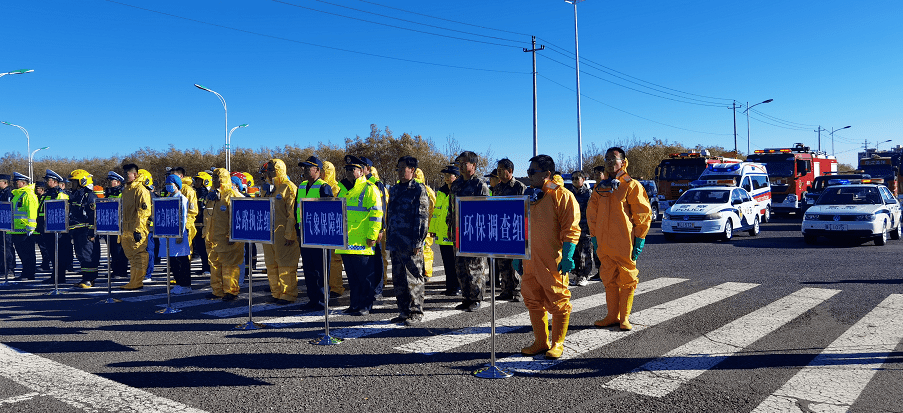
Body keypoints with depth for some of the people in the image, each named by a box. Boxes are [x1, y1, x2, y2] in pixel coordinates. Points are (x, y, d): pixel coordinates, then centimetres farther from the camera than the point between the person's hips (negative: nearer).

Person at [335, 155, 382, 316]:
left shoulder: (369, 188, -6)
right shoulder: (343, 189, 18)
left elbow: (376, 213, -12)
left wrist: (372, 236, -17)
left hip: (362, 243, -8)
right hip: (346, 241, 8)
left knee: (365, 276, -1)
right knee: (352, 277, 13)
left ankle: (365, 306, 6)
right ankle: (355, 304, 22)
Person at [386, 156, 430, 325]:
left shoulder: (419, 190, -5)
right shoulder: (394, 189, 16)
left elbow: (422, 217, -10)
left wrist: (417, 242, -15)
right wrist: (389, 240, 15)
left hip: (411, 244, -7)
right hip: (396, 243, 7)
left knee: (413, 279, -1)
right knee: (398, 279, 11)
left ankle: (416, 313, 9)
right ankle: (404, 312, 21)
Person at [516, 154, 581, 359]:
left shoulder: (562, 196, -7)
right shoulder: (529, 196, 15)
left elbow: (571, 229, -12)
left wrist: (567, 257, -19)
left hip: (553, 262, -7)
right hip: (530, 261, 7)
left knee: (558, 301, 1)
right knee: (533, 301, 12)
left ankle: (557, 344, 14)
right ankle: (540, 342, 25)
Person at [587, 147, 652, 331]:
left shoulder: (631, 185, -3)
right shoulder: (600, 186, 12)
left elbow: (643, 214, -3)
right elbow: (592, 213, 18)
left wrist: (639, 240, -7)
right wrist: (594, 236, 12)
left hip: (625, 244, -5)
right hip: (604, 244, 5)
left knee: (627, 280, 2)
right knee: (609, 280, 10)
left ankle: (625, 317, 12)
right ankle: (612, 316, 20)